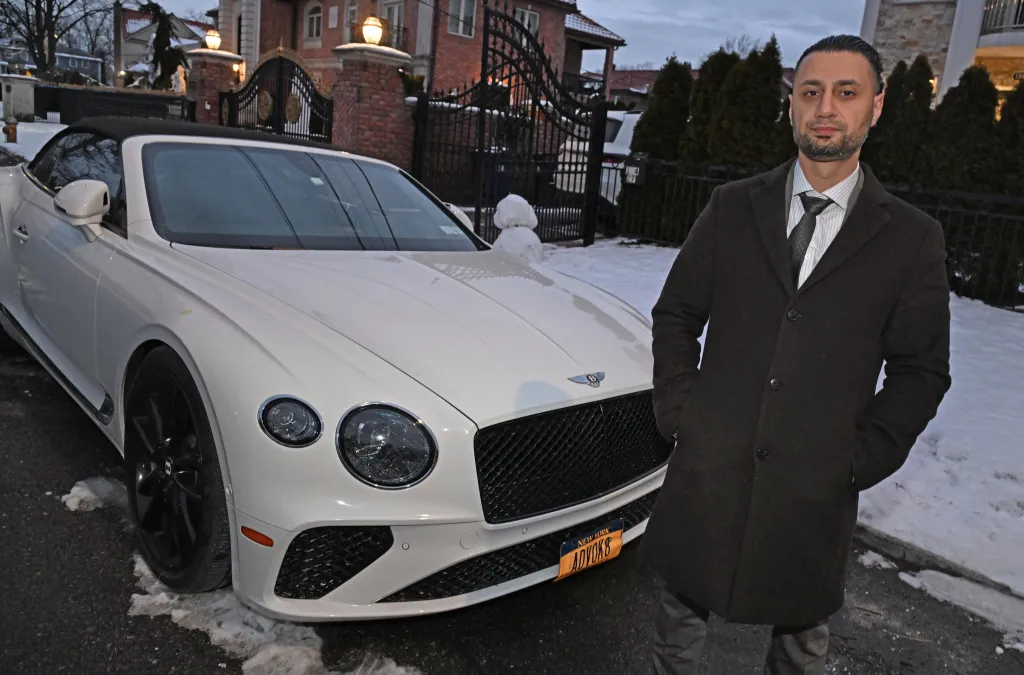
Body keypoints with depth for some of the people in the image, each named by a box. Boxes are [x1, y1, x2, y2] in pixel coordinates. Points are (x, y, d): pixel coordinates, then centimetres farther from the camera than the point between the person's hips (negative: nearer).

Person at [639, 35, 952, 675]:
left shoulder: (912, 238, 0)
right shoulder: (733, 207, 3)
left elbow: (920, 372, 2)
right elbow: (676, 315, 7)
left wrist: (861, 458, -7)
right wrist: (678, 412, -2)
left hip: (816, 485, 0)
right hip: (707, 470, 1)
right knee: (682, 610, 18)